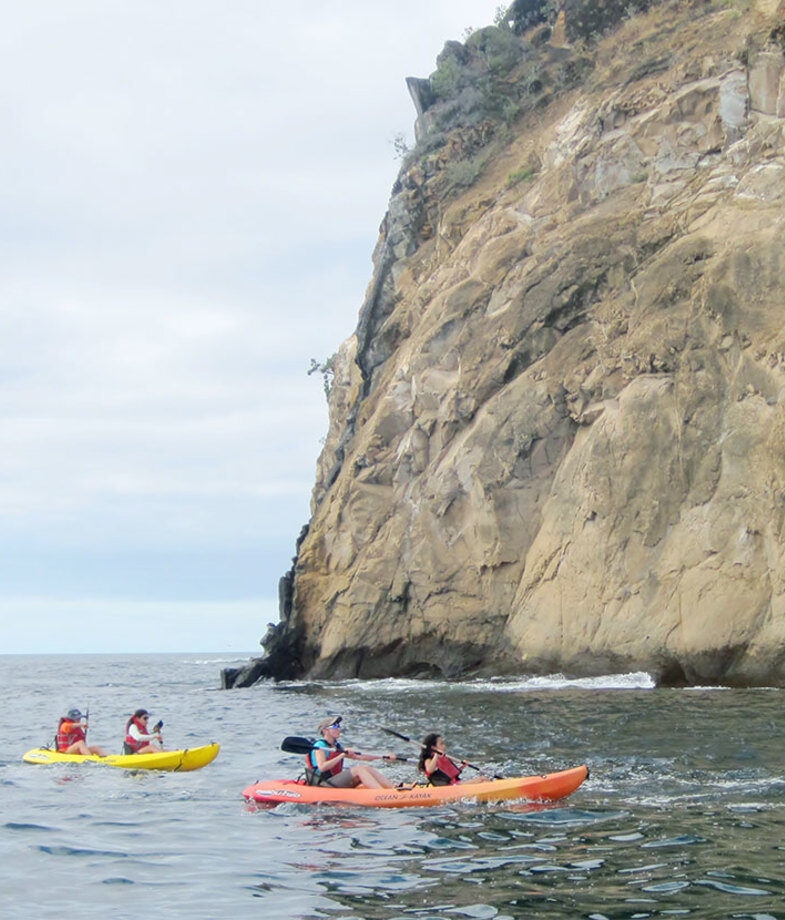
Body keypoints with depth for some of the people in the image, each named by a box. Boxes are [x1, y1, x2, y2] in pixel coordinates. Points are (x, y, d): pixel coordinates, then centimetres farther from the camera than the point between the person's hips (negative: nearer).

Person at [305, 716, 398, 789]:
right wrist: (342, 755, -25)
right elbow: (322, 767, -24)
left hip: (337, 782, 9)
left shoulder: (337, 746, 18)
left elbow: (358, 757, 18)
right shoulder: (320, 746, -8)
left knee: (368, 769, -7)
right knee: (359, 770, -24)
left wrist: (383, 756, 13)